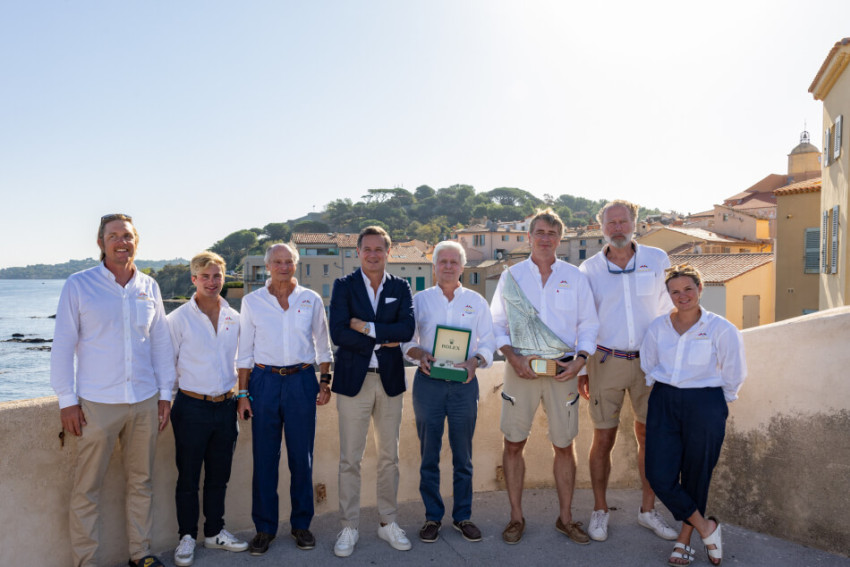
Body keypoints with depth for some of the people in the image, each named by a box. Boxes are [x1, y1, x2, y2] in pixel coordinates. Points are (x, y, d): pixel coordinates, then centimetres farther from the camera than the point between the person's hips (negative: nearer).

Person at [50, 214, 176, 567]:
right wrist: (67, 400, -5)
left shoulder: (149, 287, 8)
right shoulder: (78, 285, -2)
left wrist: (165, 393, 8)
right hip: (97, 403, -3)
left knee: (141, 483, 12)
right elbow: (63, 346, -2)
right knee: (87, 488, 3)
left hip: (145, 402, 3)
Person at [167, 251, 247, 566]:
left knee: (219, 476, 14)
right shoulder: (179, 318, -7)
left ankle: (215, 532, 29)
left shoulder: (234, 318, 5)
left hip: (225, 407, 4)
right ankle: (187, 537, 23)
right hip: (192, 407, -4)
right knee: (188, 478, 8)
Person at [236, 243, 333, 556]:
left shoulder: (311, 300, 5)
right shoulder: (252, 301, 4)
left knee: (302, 456, 6)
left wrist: (325, 382, 6)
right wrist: (242, 393, 2)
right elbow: (245, 351, 5)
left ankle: (301, 524, 21)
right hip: (264, 381, 0)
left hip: (302, 380, 0)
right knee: (264, 457, 4)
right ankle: (264, 528, 19)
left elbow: (323, 345, 11)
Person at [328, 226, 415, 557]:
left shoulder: (400, 287, 6)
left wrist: (367, 327, -15)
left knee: (389, 456, 12)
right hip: (353, 380, -2)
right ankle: (349, 527, 19)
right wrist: (383, 341, -12)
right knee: (350, 459, 4)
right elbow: (338, 333, -12)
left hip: (389, 381, 2)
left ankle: (388, 523, 27)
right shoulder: (344, 286, 0)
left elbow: (407, 329, -9)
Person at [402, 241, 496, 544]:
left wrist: (475, 361, -13)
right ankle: (432, 516, 18)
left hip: (464, 384, 0)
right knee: (428, 453, 5)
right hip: (428, 382, 0)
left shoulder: (476, 301, 8)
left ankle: (462, 516, 20)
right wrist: (419, 354, -13)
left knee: (463, 455, 6)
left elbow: (488, 342, 6)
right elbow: (405, 339, 7)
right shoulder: (419, 300, 7)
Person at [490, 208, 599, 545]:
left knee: (564, 445, 7)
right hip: (521, 368, 0)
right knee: (514, 443, 2)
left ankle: (565, 518, 23)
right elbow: (497, 324, 4)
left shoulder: (574, 277, 7)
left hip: (562, 369, 1)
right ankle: (516, 517, 17)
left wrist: (580, 359, -7)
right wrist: (512, 357, -11)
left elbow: (588, 324, 8)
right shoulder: (512, 275, 5)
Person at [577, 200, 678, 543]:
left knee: (648, 436, 8)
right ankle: (600, 511, 18)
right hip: (606, 361, -1)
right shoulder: (589, 269, 1)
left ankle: (648, 510, 23)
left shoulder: (657, 260, 2)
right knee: (603, 438, 3)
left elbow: (667, 309, 9)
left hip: (648, 361, 1)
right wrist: (581, 369, 3)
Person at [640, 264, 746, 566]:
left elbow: (733, 377, 4)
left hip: (705, 404, -3)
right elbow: (648, 368, 16)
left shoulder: (721, 329, -6)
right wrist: (665, 394, 14)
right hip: (664, 402, 3)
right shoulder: (658, 327, 3)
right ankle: (706, 528, 17)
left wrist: (715, 405, 11)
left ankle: (684, 538, 29)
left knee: (696, 475, 7)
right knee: (659, 475, -5)